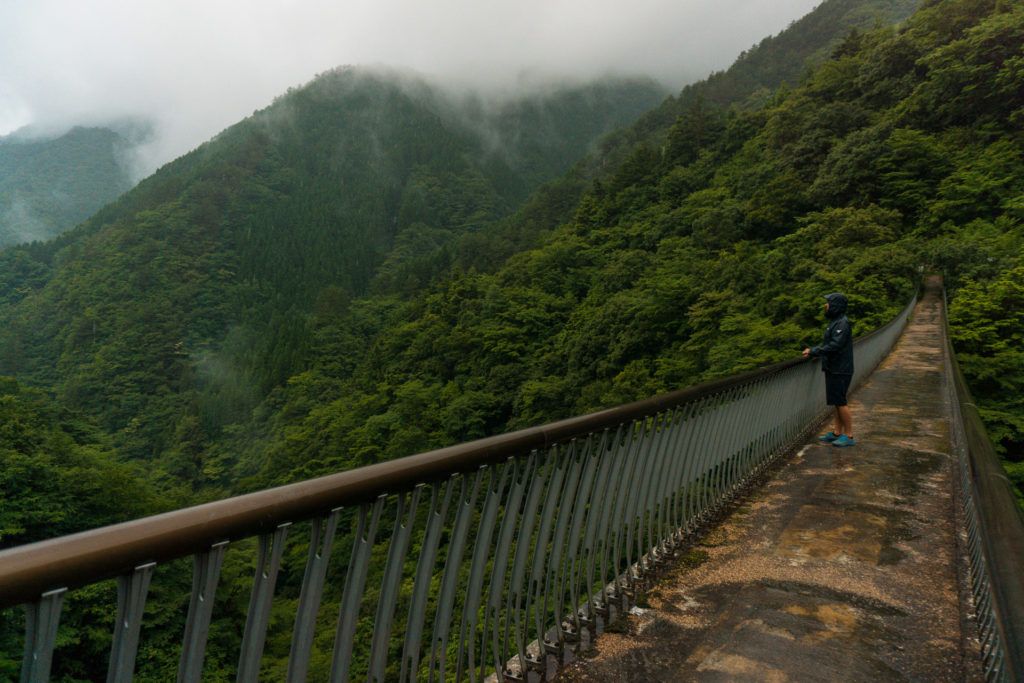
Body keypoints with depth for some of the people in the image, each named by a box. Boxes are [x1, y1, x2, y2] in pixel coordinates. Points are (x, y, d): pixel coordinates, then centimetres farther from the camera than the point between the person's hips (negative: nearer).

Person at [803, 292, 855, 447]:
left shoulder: (842, 323, -16)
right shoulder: (834, 322, 15)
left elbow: (835, 346, -24)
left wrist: (814, 352, -20)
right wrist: (813, 351, 3)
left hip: (840, 371, -10)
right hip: (833, 369, 10)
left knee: (840, 402, -5)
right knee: (836, 402, 13)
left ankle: (849, 436, 3)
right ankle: (837, 433, 20)